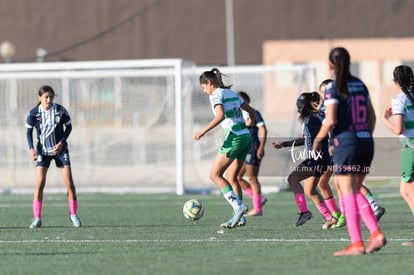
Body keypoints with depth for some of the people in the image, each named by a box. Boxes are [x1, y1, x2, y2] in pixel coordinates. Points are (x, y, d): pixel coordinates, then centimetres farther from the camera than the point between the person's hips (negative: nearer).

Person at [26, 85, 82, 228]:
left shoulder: (61, 110, -11)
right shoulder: (34, 113, -11)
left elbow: (68, 126, 2)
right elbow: (29, 131, 2)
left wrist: (61, 143, -11)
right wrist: (31, 149, -11)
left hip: (60, 149, 0)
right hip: (43, 151, 0)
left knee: (69, 182, -4)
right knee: (39, 183, -9)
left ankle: (73, 214, 12)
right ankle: (37, 218, -3)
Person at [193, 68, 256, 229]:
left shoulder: (216, 95, -6)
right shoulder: (231, 93, 19)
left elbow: (220, 116, -24)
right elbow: (251, 111, 24)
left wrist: (203, 131, -25)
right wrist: (248, 128, 37)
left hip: (234, 137, -9)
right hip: (246, 137, 9)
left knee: (215, 175, -4)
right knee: (231, 177, 15)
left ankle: (238, 206, -17)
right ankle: (239, 217, 10)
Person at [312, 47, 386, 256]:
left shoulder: (333, 88, -8)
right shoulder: (360, 85, 11)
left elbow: (330, 121, -15)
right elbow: (372, 116, 15)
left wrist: (317, 139, 0)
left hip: (346, 143, -6)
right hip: (366, 143, 6)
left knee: (348, 193, -3)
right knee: (356, 192, 16)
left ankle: (356, 244, -8)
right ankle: (376, 233, 1)